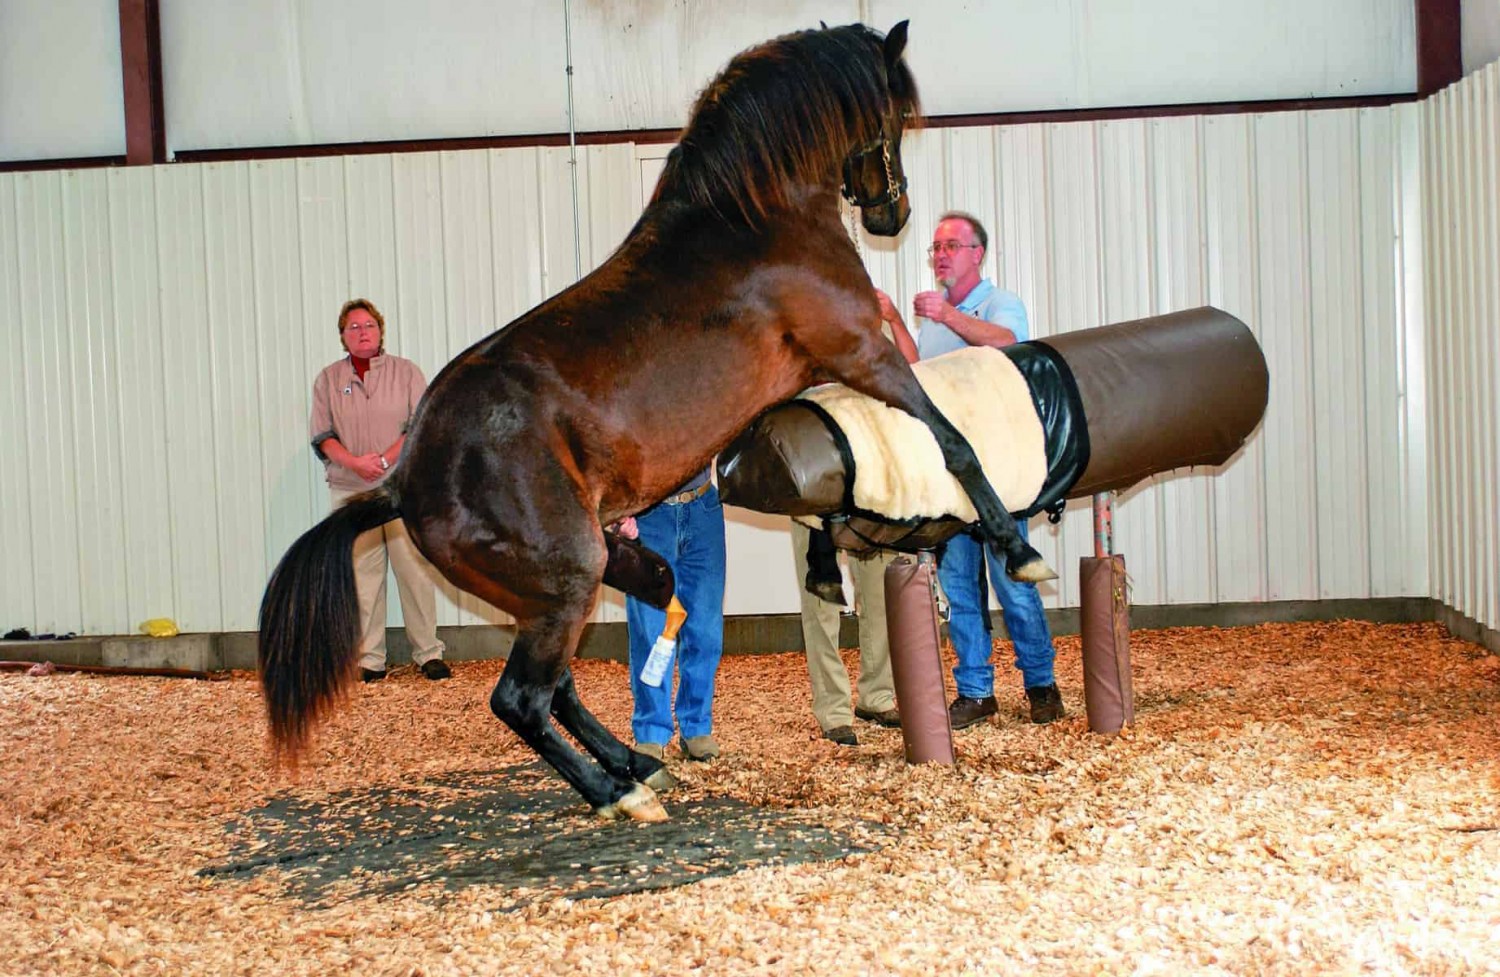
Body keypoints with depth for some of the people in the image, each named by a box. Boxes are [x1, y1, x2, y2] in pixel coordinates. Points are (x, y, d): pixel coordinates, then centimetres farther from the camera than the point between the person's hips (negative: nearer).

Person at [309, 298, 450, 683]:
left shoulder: (406, 371, 8)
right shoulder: (328, 379, 11)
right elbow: (321, 435, 5)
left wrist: (384, 460, -13)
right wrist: (355, 462, -13)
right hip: (350, 491, 1)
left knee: (416, 570, -4)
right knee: (361, 576, -1)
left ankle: (428, 654, 4)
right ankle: (370, 660, 4)